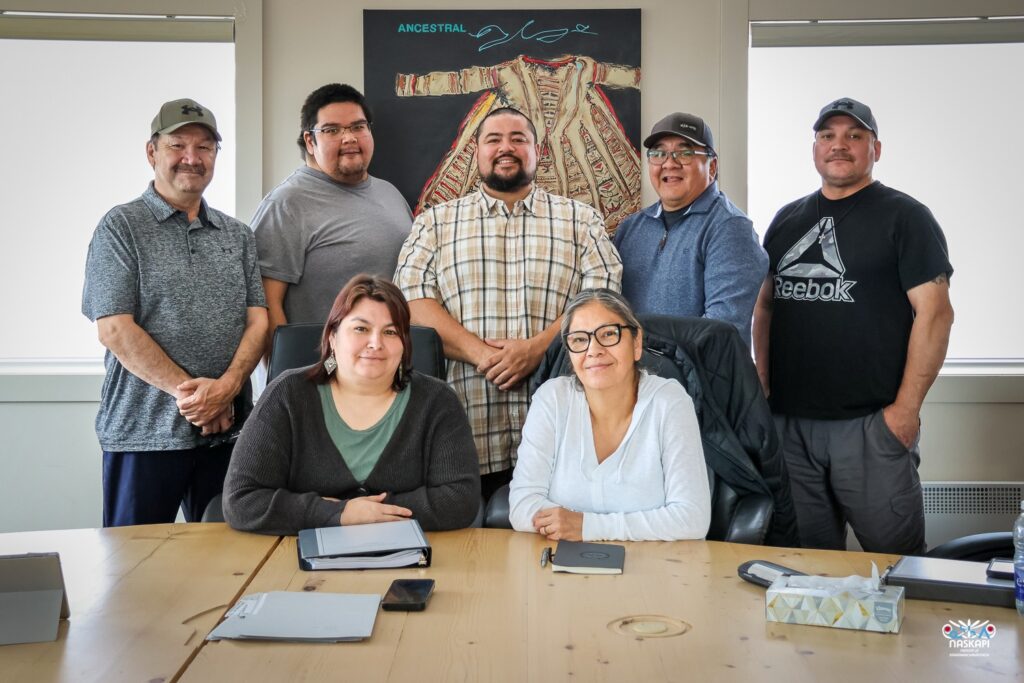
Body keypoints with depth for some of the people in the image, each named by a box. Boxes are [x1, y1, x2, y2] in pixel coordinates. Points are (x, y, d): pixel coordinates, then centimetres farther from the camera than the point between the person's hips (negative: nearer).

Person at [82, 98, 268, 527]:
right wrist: (187, 390, -15)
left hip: (228, 429, 4)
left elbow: (258, 321, 5)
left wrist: (227, 387, -12)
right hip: (143, 431, -3)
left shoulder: (238, 235, 13)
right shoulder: (121, 227, 0)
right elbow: (114, 330, -9)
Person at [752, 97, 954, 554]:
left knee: (894, 553, 1)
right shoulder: (787, 220, 15)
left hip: (871, 423, -4)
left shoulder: (904, 217, -1)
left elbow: (934, 312, -8)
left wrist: (907, 408, -14)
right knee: (805, 559, 13)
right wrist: (762, 390, 7)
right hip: (788, 422, 5)